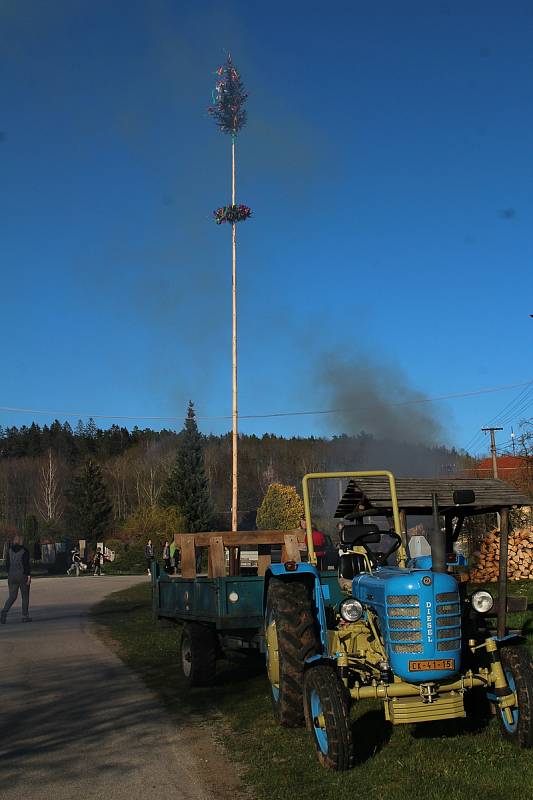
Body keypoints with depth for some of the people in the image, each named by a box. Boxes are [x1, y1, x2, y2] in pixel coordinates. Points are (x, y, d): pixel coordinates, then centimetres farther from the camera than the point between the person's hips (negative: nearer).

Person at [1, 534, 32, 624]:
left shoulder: (10, 550, 6)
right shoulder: (25, 551, -8)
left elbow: (7, 564, 7)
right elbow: (26, 564, -15)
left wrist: (10, 574, 16)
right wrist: (29, 575, -13)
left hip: (12, 576, 4)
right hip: (23, 575, -4)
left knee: (12, 597, 9)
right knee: (25, 596, 9)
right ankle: (25, 616, 10)